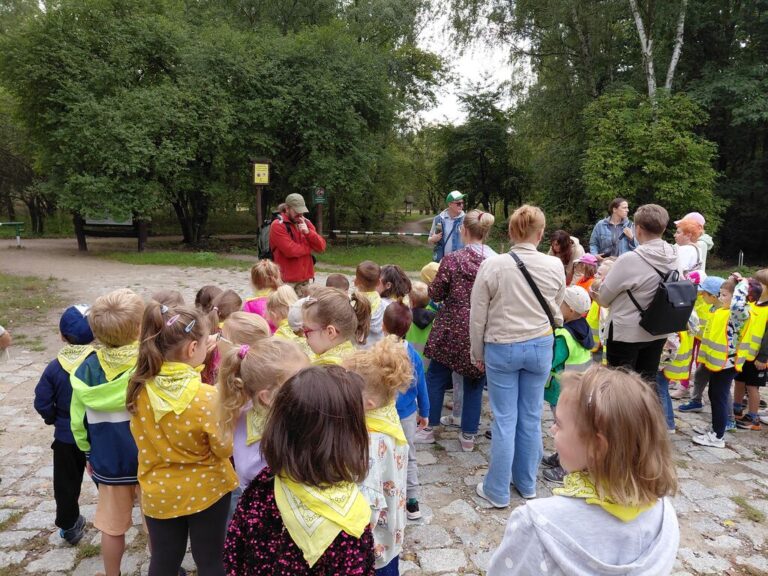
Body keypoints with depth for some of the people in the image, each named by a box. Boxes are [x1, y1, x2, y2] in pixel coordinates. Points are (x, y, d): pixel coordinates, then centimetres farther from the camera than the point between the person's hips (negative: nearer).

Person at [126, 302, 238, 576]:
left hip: (159, 492, 4)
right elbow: (225, 449, -16)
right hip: (205, 490, -3)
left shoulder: (139, 388, -15)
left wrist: (198, 364, 0)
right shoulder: (206, 396, -29)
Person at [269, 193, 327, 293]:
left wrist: (308, 232, -13)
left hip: (304, 279, 6)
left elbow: (321, 246, 4)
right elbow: (291, 250, -19)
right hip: (286, 280, -5)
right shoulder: (278, 226, -8)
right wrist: (310, 247, -3)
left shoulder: (306, 223, 11)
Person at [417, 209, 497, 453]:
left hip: (453, 328, -2)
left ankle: (429, 428, 24)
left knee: (436, 377, 15)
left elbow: (435, 294, -5)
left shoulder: (452, 260, -13)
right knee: (474, 382, 15)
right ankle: (468, 436, 21)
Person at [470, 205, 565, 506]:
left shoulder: (492, 266, -14)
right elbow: (556, 311, 8)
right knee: (531, 417, 14)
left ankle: (497, 490, 18)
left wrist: (477, 353, 6)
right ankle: (526, 483, 31)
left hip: (502, 348, -2)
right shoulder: (555, 266, -7)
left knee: (504, 419, 6)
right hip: (540, 346, 3)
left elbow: (478, 317, -7)